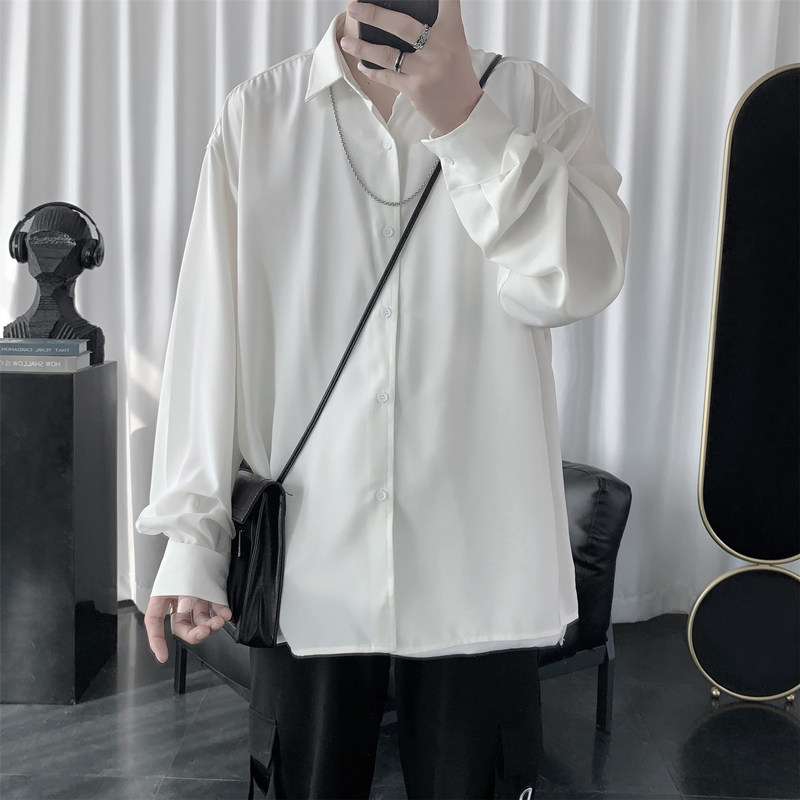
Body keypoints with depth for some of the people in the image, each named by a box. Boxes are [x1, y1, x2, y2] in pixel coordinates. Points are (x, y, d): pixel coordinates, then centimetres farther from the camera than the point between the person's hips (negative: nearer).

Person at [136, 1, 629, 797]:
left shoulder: (531, 102, 2)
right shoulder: (258, 115, 3)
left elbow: (581, 279, -14)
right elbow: (210, 335, 1)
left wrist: (464, 119, -24)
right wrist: (191, 532, -2)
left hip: (476, 561, 0)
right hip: (306, 561, 1)